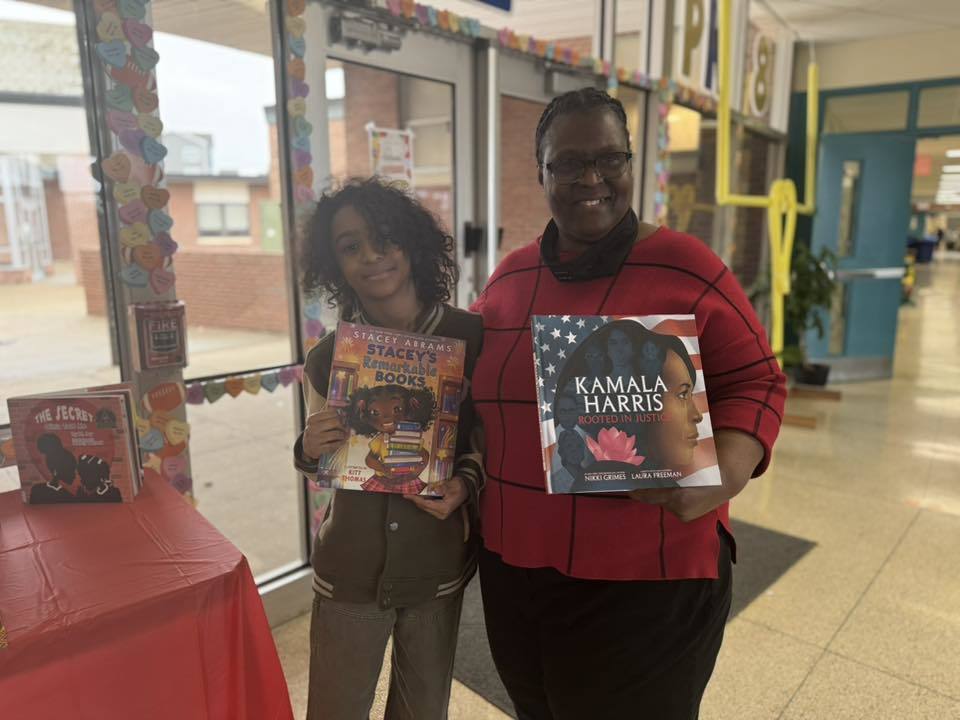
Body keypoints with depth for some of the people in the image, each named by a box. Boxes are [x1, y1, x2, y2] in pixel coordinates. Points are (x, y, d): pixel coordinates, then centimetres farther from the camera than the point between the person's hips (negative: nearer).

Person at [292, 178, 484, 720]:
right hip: (349, 570, 0)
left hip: (438, 566, 0)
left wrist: (467, 482, -18)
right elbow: (322, 469, 5)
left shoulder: (471, 337, -12)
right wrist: (309, 451, -17)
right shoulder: (328, 357, -8)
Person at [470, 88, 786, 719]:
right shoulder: (509, 277, 4)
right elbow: (475, 388, 17)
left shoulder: (687, 266, -10)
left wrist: (720, 478, -23)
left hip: (648, 579, -4)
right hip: (513, 569, 5)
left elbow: (755, 382, -7)